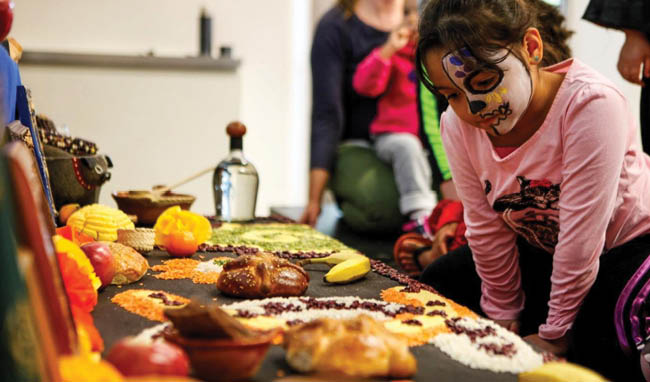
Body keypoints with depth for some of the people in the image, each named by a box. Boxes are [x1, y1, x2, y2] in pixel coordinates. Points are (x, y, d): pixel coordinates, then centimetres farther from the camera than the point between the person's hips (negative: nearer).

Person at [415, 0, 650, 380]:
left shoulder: (590, 103, -33)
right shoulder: (458, 126, -15)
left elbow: (581, 232, -29)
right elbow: (487, 230, -7)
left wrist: (555, 333, -23)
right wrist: (504, 316, -2)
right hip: (540, 251, 6)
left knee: (599, 339, -33)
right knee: (438, 284, 0)